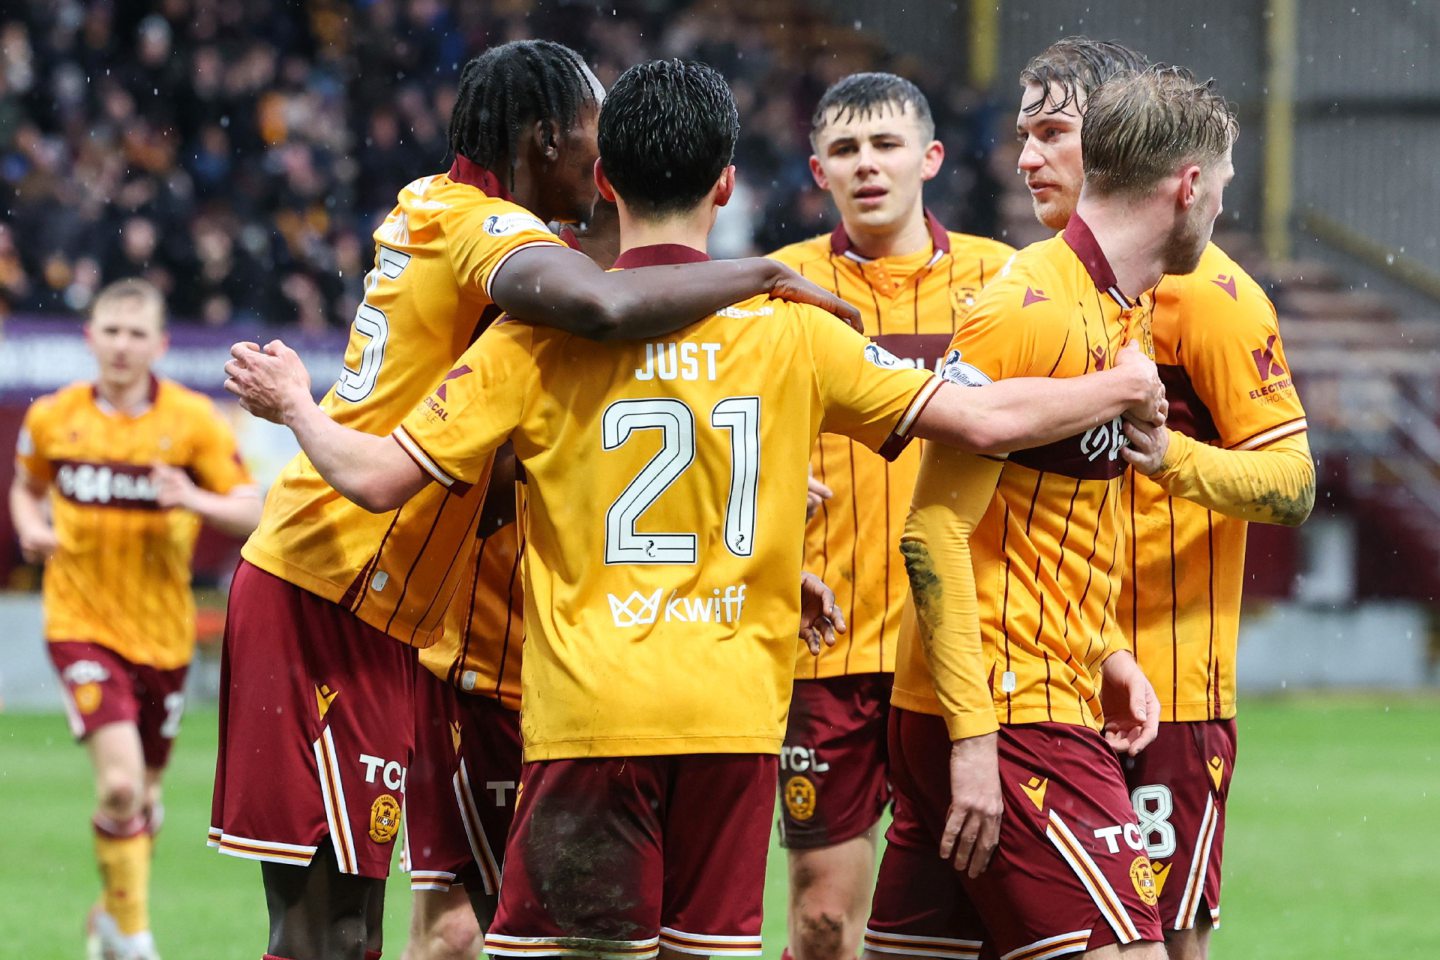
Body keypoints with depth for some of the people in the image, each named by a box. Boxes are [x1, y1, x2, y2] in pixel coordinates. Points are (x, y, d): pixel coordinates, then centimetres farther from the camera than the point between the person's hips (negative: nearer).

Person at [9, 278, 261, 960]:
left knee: (144, 792, 14)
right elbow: (26, 488, 17)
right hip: (81, 622, -2)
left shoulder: (194, 420, -6)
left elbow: (252, 513, -6)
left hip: (162, 629, 2)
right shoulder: (53, 418, -2)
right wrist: (31, 528, -4)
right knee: (119, 781, -20)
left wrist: (196, 501, -25)